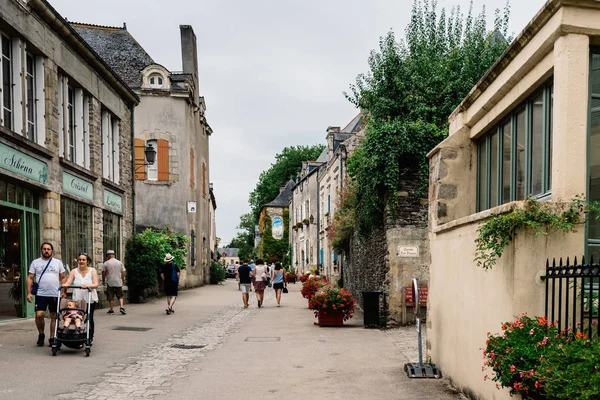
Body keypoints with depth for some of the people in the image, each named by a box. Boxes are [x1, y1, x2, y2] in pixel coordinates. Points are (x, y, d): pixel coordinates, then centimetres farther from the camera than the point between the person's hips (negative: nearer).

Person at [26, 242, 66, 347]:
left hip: (55, 295, 1)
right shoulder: (35, 262, 8)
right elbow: (30, 278, 5)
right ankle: (41, 334, 10)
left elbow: (63, 278, 9)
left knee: (54, 317, 5)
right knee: (39, 315, -13)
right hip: (41, 294, -1)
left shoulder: (58, 262, 9)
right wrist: (29, 293, -4)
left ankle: (52, 338, 15)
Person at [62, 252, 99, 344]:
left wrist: (87, 286, -28)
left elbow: (96, 284, -8)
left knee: (89, 318, 4)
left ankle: (90, 338, 17)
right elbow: (68, 282, -4)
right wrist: (65, 285, -29)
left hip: (90, 300, -1)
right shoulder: (74, 271, 8)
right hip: (77, 300, 1)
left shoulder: (92, 271, 3)